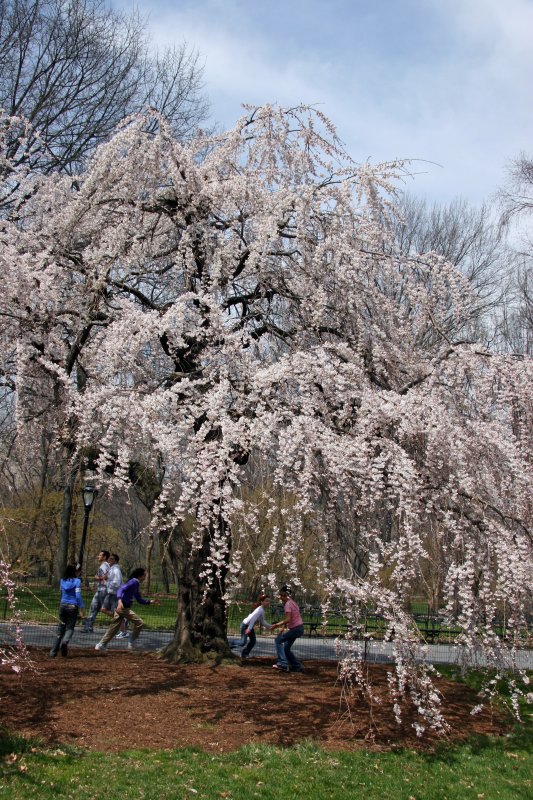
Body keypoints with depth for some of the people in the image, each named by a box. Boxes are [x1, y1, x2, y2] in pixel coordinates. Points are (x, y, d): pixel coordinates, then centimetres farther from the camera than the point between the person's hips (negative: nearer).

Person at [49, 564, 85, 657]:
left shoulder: (63, 581, 7)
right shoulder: (77, 581, -6)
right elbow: (78, 596, -11)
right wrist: (82, 608, -9)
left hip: (63, 605, 4)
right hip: (73, 606, -4)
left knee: (61, 627, 11)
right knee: (70, 627, 4)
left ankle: (54, 652, 7)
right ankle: (65, 641, -28)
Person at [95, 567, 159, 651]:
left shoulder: (136, 584, 19)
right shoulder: (134, 581, -10)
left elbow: (140, 600, 26)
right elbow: (121, 589, -22)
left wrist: (150, 601, 17)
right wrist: (120, 600, -36)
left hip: (120, 607, 10)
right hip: (123, 607, -10)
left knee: (114, 628, 14)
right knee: (139, 623, -4)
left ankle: (101, 645, 18)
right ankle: (131, 643, 4)